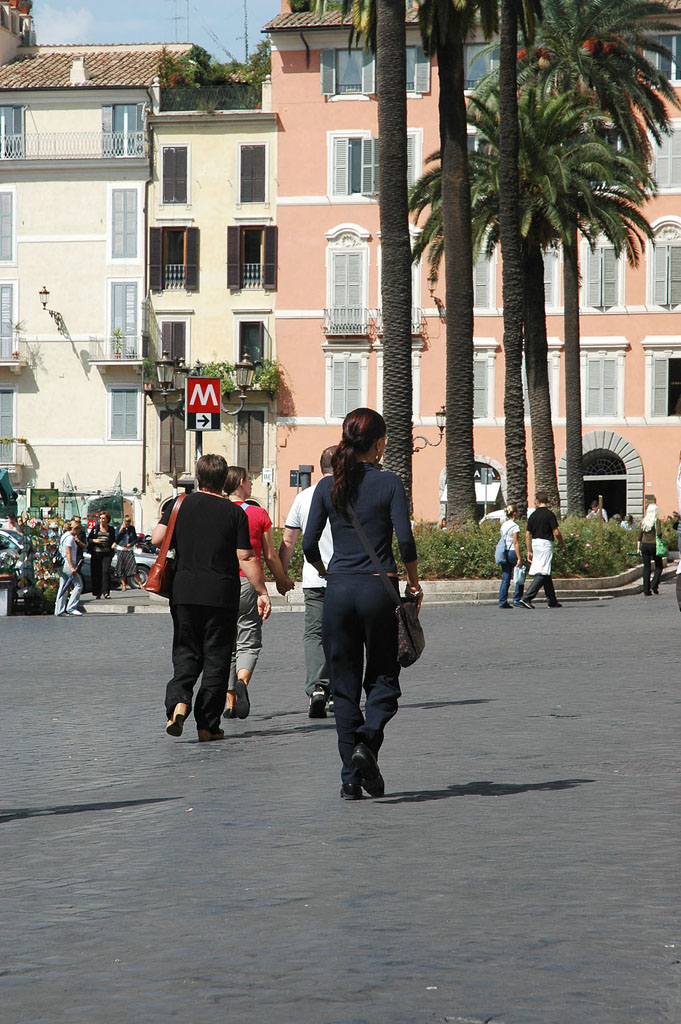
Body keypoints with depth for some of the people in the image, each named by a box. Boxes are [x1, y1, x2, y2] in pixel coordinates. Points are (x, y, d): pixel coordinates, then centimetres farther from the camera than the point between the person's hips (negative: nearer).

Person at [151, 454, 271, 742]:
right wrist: (262, 592, -2)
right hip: (222, 596, -2)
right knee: (216, 659, 5)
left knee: (186, 653, 12)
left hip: (184, 592, 2)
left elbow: (157, 538, -5)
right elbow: (246, 558, -6)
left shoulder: (180, 505, 2)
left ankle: (178, 701, -14)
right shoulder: (234, 513, -3)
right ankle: (207, 725, 6)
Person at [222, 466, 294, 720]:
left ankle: (230, 703, 8)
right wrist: (282, 581, 17)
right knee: (248, 643, 2)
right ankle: (242, 682, -27)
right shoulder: (258, 514, -1)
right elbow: (270, 555, 2)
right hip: (248, 583, -2)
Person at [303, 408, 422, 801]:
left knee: (344, 684, 9)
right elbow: (406, 540, -10)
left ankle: (351, 776, 5)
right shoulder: (389, 483, -4)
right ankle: (367, 743, -16)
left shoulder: (328, 487, 4)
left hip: (339, 591, 2)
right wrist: (414, 583, 4)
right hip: (379, 589, -2)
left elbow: (309, 545, 2)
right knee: (383, 679, 11)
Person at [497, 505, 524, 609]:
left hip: (503, 553, 7)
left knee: (505, 578, 5)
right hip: (512, 552, -7)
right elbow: (515, 543, -14)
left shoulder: (502, 526, 12)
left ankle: (502, 601, 0)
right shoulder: (514, 526, -9)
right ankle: (517, 600, 4)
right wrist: (519, 558, -14)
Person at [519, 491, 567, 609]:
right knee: (542, 574, -9)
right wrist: (564, 546, 3)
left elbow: (527, 535, 8)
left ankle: (552, 601, 19)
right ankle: (527, 598, -21)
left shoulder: (533, 515, 7)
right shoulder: (549, 514, -9)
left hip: (535, 543, 7)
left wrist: (529, 551, 15)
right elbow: (556, 533, -11)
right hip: (546, 543, -7)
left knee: (546, 574, 14)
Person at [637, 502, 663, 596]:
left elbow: (640, 535, 5)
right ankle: (654, 586, -5)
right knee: (658, 566, 10)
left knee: (646, 567, 7)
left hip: (644, 545, 4)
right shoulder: (656, 521, -10)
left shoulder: (643, 521, 4)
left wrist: (638, 548, 10)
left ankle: (646, 590, 4)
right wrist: (659, 536, 3)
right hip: (654, 545, -4)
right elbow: (659, 533, -21)